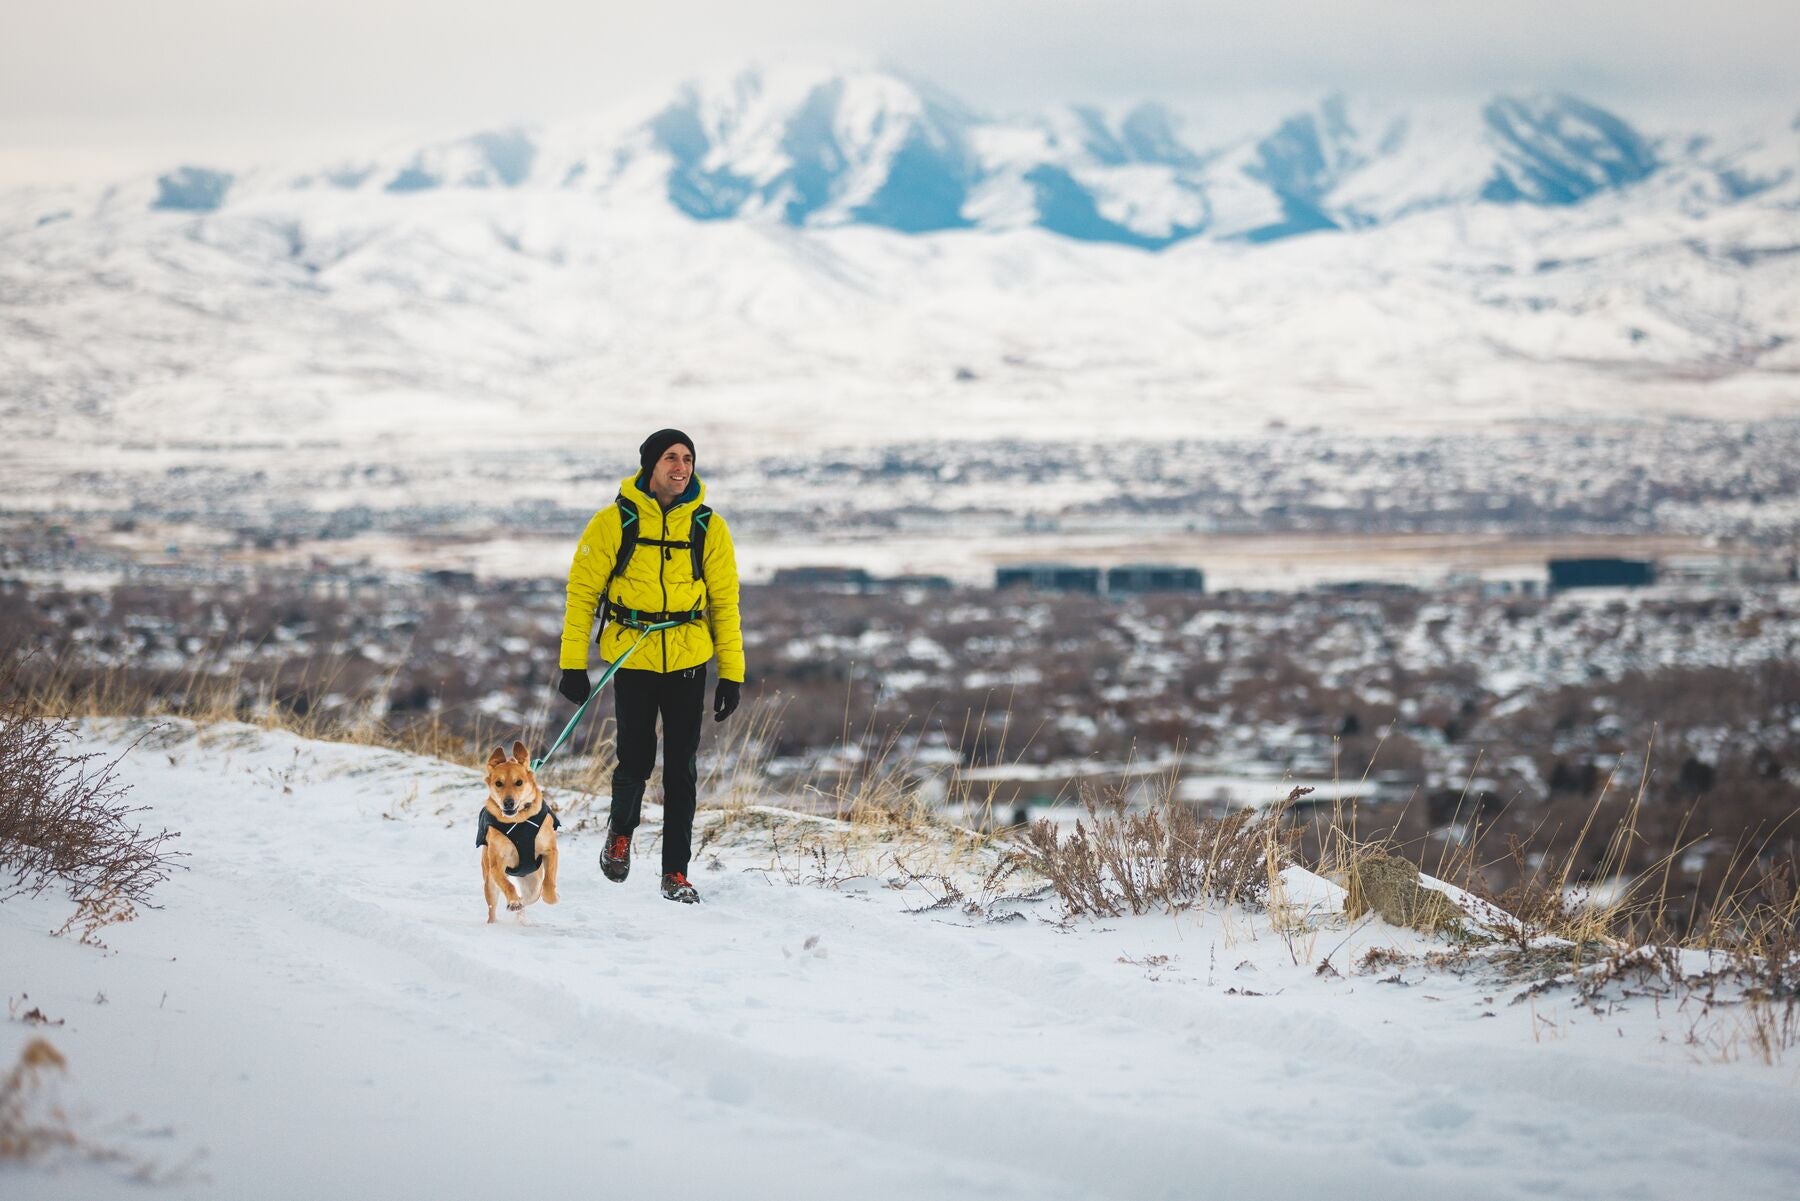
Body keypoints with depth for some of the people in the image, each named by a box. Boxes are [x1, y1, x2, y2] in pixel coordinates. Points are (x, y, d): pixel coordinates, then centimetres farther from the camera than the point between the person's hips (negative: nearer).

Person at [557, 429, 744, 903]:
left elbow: (724, 603, 6)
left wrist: (732, 673, 3)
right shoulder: (614, 522, -5)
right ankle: (621, 829, 30)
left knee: (682, 769, 1)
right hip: (631, 658, -2)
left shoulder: (708, 527, 1)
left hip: (687, 662, 2)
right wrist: (573, 664, -3)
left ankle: (676, 872, 9)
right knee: (636, 761, -2)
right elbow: (582, 592, 0)